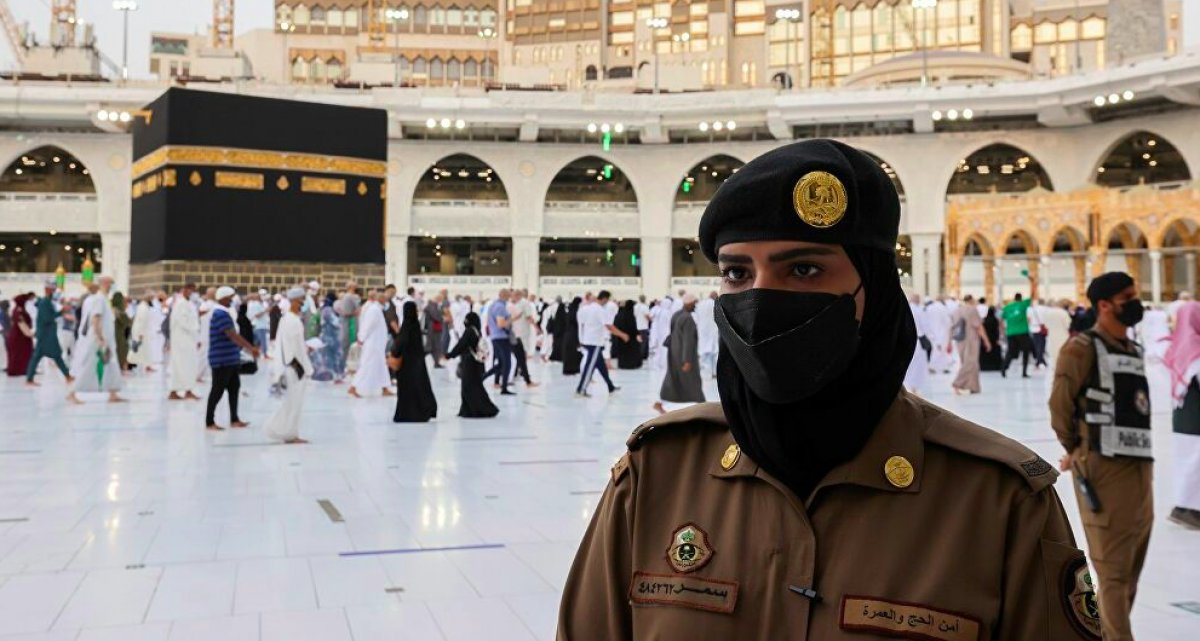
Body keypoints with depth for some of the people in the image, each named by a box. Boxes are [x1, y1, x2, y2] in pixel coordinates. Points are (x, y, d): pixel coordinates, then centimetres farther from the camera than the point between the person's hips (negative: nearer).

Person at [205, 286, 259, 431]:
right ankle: (209, 422, 4)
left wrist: (248, 348, 19)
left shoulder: (224, 313, 14)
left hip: (231, 359, 10)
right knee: (218, 390, -3)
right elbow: (233, 335, -25)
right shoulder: (221, 314, -17)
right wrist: (251, 348, -27)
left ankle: (234, 420, 19)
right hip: (222, 360, -10)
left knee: (234, 388, 12)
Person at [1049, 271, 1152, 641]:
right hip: (1104, 467, -8)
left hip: (1141, 463, 8)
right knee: (1113, 567, -6)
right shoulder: (1083, 348, -7)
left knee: (1132, 565, 14)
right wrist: (1075, 451, 0)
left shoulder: (1134, 350, 18)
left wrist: (1143, 458, 14)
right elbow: (1060, 404, -10)